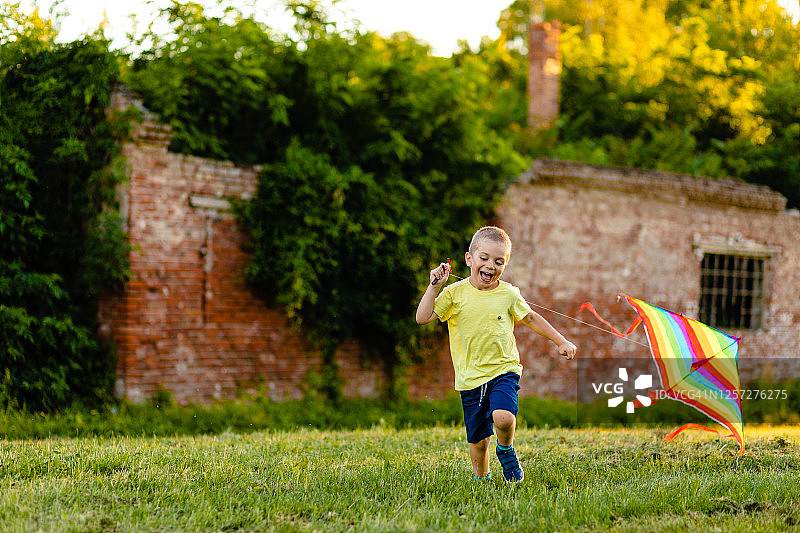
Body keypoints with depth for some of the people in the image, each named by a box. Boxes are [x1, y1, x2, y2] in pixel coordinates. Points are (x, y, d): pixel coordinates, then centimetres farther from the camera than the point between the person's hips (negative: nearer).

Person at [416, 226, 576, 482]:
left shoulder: (508, 294, 1)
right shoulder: (455, 293, -2)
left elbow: (531, 318, 16)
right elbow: (423, 317, -7)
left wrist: (561, 341, 16)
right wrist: (434, 286, -14)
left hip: (504, 370, 0)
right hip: (470, 378, 1)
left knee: (503, 417, -26)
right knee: (478, 440, 4)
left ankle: (506, 450, 5)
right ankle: (481, 478, 29)